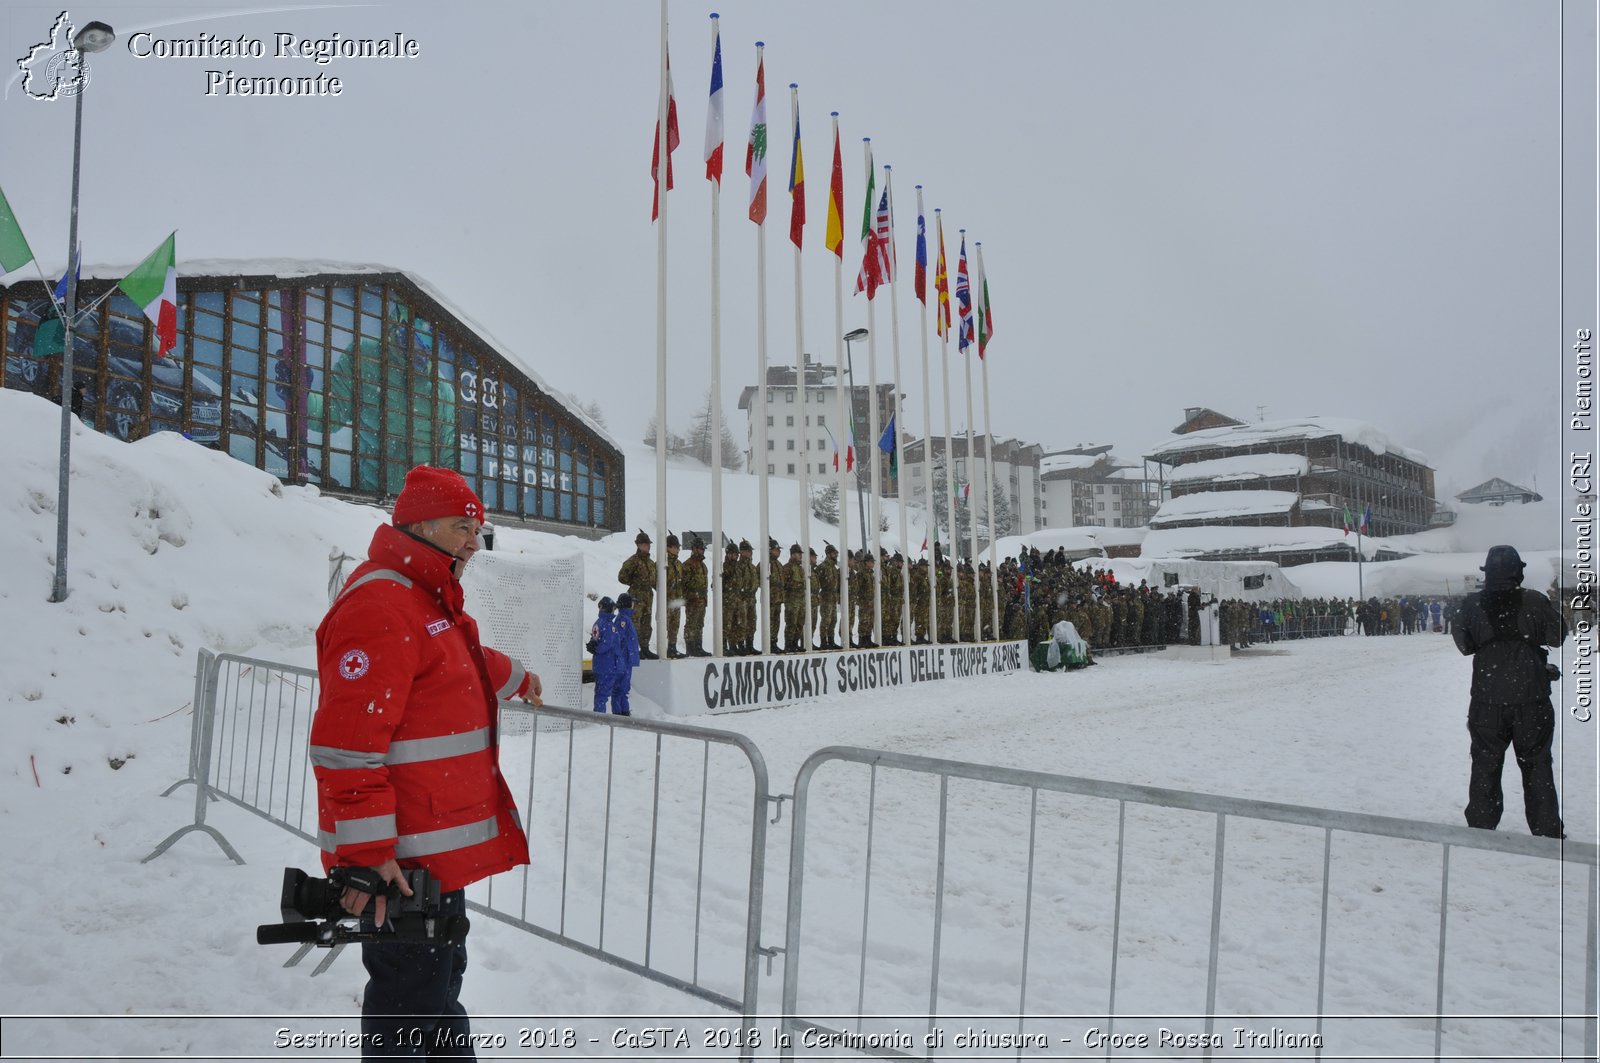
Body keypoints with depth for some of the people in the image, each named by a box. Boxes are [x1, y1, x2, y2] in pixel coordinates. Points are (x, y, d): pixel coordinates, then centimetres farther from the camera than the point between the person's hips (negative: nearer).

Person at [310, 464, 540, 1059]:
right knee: (410, 996, 0)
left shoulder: (426, 599, 15)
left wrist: (516, 678, 53)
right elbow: (346, 743, -25)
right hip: (401, 860, -10)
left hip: (441, 845, 11)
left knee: (440, 979, 22)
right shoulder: (379, 605, -19)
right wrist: (365, 854, -25)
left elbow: (467, 662, 38)